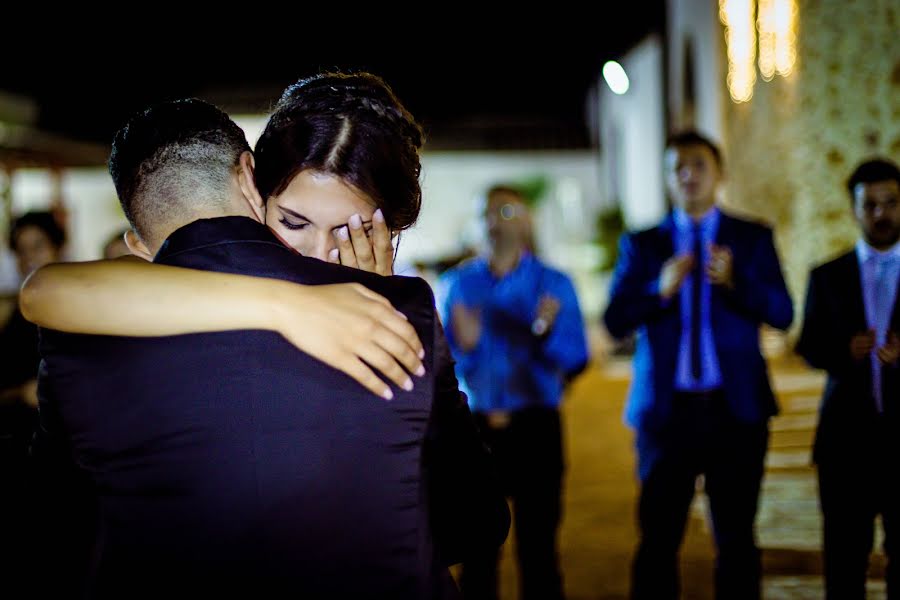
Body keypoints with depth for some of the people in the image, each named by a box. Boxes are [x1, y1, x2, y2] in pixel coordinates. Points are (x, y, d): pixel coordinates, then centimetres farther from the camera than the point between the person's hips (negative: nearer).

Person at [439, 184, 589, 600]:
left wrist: (546, 331, -24)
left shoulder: (553, 284, 1)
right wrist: (463, 346, -17)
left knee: (537, 543, 1)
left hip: (534, 427, -1)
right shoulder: (457, 283, 5)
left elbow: (576, 361, -6)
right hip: (474, 426, 1)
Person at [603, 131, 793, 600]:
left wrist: (735, 282, -21)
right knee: (658, 538, 3)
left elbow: (782, 314, -3)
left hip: (736, 407, 0)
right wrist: (661, 289, -19)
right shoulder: (642, 244, 7)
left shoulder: (753, 239, 7)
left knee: (736, 538, 6)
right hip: (665, 408, 0)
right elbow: (615, 322, -1)